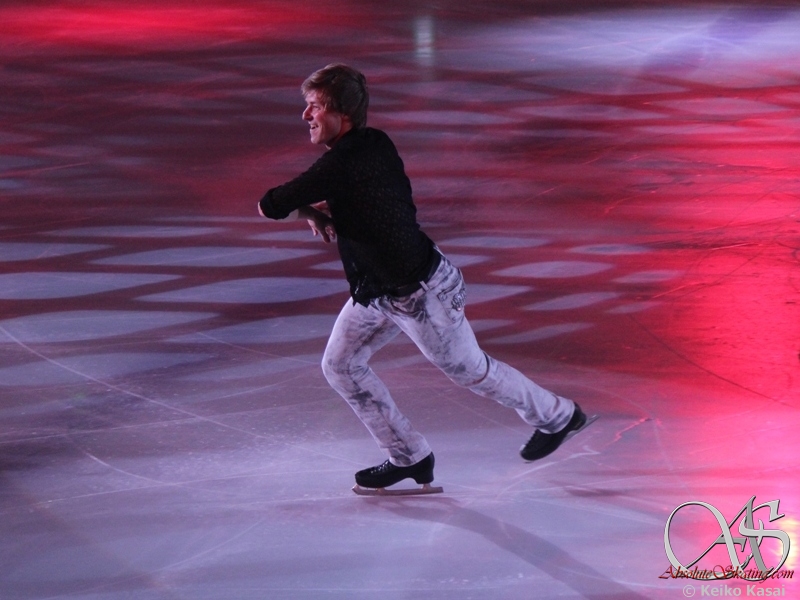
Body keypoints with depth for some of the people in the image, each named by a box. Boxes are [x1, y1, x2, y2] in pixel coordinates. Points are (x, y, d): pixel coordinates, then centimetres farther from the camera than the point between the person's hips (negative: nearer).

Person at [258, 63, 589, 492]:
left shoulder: (342, 164, -29)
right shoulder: (374, 144, -1)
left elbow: (270, 207, -27)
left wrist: (310, 211, -6)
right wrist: (320, 210, -4)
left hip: (418, 292, -9)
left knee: (469, 370, 10)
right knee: (340, 365, 10)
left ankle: (557, 416, 33)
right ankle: (408, 457, 20)